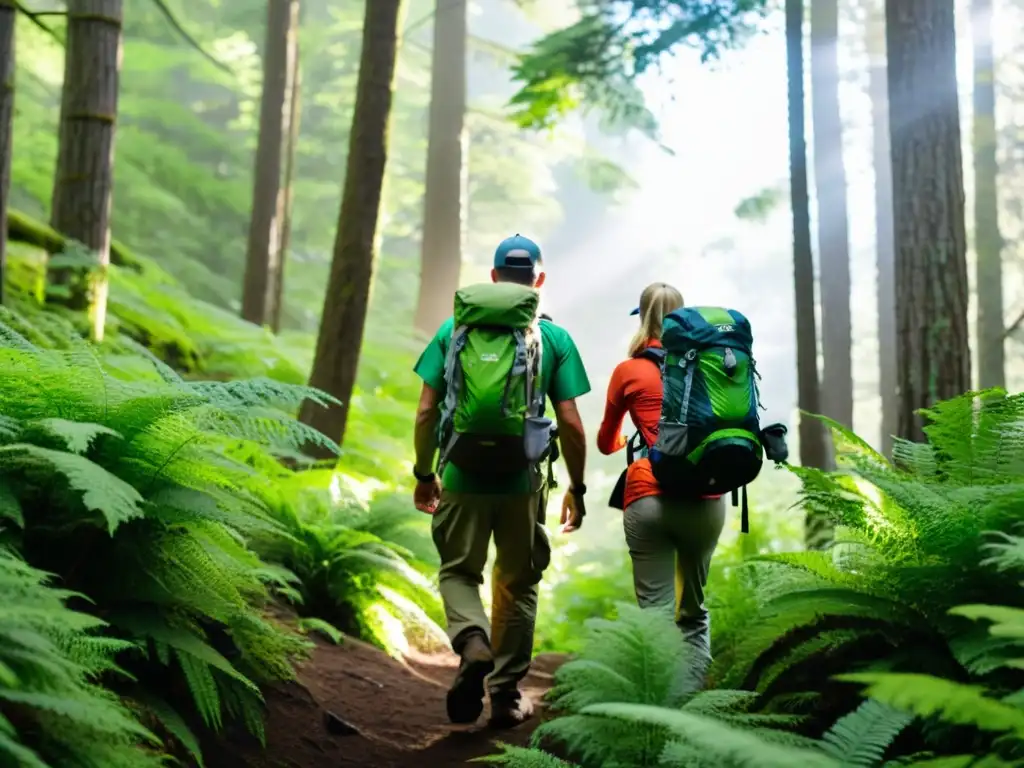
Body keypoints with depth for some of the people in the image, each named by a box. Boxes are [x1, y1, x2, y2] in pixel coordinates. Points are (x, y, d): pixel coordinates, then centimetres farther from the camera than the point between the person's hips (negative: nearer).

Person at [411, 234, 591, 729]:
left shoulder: (455, 329, 1)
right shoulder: (555, 339, 0)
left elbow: (427, 411, 0)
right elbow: (569, 422, -4)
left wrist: (424, 473, 12)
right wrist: (576, 489, 7)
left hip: (464, 478, 0)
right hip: (523, 482, 0)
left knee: (458, 571, 16)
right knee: (518, 586, 15)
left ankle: (472, 641, -13)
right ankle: (507, 696, 19)